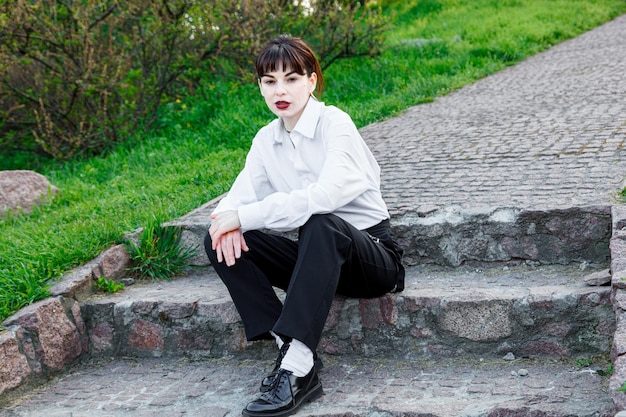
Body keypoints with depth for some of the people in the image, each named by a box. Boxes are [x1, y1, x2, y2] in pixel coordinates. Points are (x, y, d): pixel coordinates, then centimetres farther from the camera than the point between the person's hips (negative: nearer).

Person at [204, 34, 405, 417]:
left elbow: (327, 194, -30)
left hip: (372, 255, -6)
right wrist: (227, 221, -23)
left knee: (320, 224, -38)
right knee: (222, 242, -11)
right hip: (320, 257, 6)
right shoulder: (267, 139, 6)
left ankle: (296, 371, -38)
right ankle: (295, 354, -20)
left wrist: (245, 216, -28)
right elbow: (240, 196, 3)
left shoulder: (335, 123, -14)